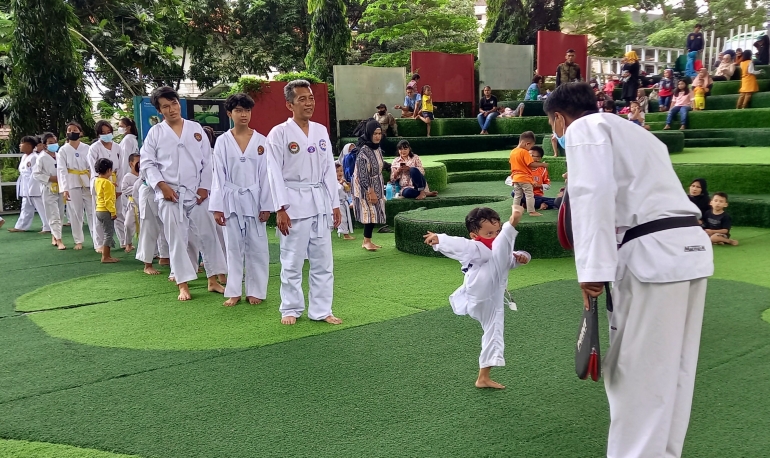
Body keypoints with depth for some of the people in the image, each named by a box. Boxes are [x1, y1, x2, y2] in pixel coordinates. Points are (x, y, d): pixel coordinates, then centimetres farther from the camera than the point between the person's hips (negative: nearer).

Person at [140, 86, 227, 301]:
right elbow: (147, 163, 1)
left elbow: (207, 160, 5)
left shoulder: (196, 128, 6)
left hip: (196, 193, 2)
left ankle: (213, 280, 15)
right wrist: (161, 185, -12)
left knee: (207, 235, 4)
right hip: (170, 194, -1)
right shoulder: (155, 132, 2)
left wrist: (205, 187, -3)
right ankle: (183, 285, 9)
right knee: (177, 240, 2)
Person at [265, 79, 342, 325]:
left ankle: (321, 310, 20)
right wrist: (280, 209, -13)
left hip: (320, 203, 5)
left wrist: (335, 203, 9)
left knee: (323, 261, 9)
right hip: (294, 204, -5)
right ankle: (291, 309, 21)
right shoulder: (279, 133, -6)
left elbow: (329, 169, 11)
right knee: (292, 262, 5)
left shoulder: (321, 131, 9)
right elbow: (275, 173, -8)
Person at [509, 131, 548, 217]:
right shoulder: (524, 152, -17)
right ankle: (531, 211, 1)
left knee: (517, 195, 13)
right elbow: (532, 164, -20)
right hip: (525, 178, -7)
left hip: (515, 178, 7)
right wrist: (542, 164, -11)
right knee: (529, 195, 0)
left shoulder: (512, 152, 7)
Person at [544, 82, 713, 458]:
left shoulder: (584, 128, 1)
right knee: (670, 372, 17)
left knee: (638, 377, -2)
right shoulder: (632, 131, 29)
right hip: (691, 247, 9)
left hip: (653, 254, -9)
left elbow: (593, 193, -15)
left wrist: (593, 269, -19)